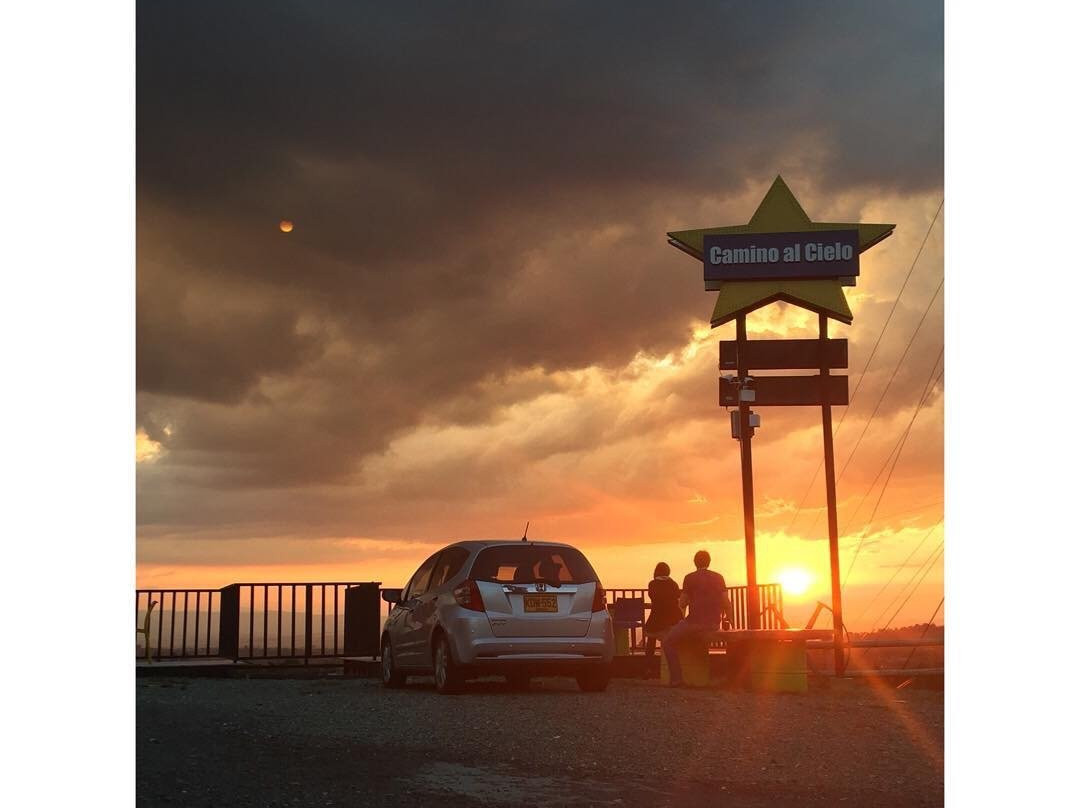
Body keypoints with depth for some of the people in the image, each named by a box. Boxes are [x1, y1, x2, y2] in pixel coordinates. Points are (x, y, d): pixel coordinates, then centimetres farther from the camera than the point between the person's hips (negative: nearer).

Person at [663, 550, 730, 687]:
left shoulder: (690, 578, -4)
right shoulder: (718, 577, 7)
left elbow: (682, 603, 0)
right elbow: (725, 602, 5)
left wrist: (681, 600, 22)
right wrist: (726, 618, 20)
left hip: (695, 623, -6)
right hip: (714, 624, 6)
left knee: (668, 642, 10)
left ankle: (677, 678, -3)